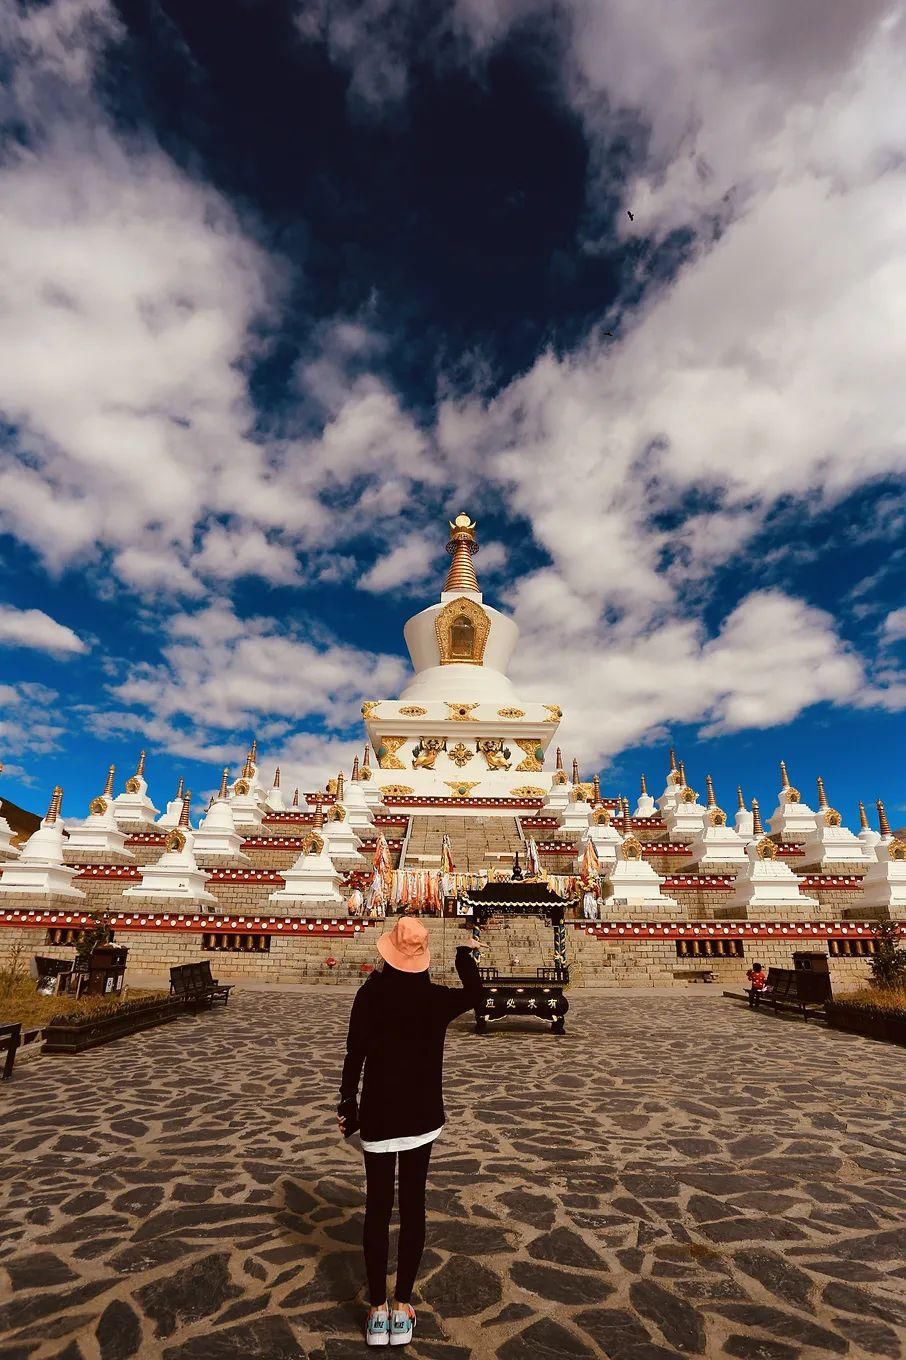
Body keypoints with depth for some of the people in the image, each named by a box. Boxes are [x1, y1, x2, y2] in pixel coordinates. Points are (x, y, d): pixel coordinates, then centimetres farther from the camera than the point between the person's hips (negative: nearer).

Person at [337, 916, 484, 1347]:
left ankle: (378, 1310, 21)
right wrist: (466, 953, 17)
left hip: (379, 1114, -1)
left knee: (377, 1208, 12)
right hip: (422, 1115, 1)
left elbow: (355, 1056, -10)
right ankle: (402, 1306, 23)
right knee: (413, 1205, 14)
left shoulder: (371, 993, -14)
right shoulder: (436, 998, -11)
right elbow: (475, 995, 7)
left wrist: (347, 1105, 3)